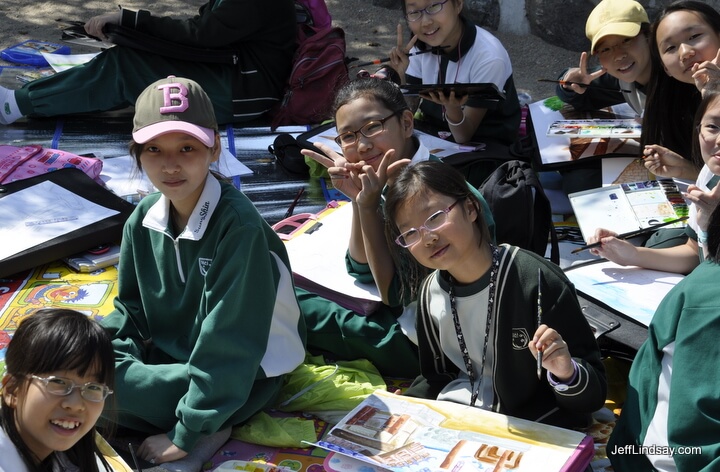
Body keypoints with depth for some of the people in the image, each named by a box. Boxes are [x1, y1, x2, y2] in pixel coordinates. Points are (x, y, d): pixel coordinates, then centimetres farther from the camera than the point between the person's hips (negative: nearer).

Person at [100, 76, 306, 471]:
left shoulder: (239, 226, -25)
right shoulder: (142, 220, -3)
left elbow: (227, 339, -25)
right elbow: (130, 309, 6)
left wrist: (185, 434, -23)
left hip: (239, 377, -8)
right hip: (169, 357, 8)